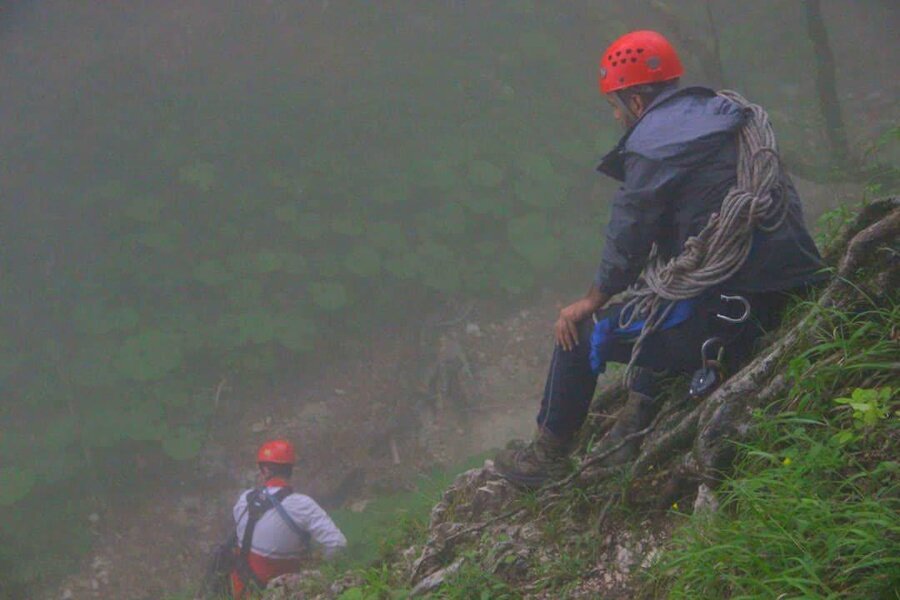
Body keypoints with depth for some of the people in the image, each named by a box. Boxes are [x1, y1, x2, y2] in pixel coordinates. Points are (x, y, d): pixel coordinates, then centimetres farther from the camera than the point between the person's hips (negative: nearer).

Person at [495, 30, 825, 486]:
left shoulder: (653, 143, -8)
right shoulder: (727, 115, 18)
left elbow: (628, 239, -6)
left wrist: (592, 302, 10)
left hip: (724, 310, -9)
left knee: (581, 335, 8)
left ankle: (547, 456, 22)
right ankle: (636, 422, 28)